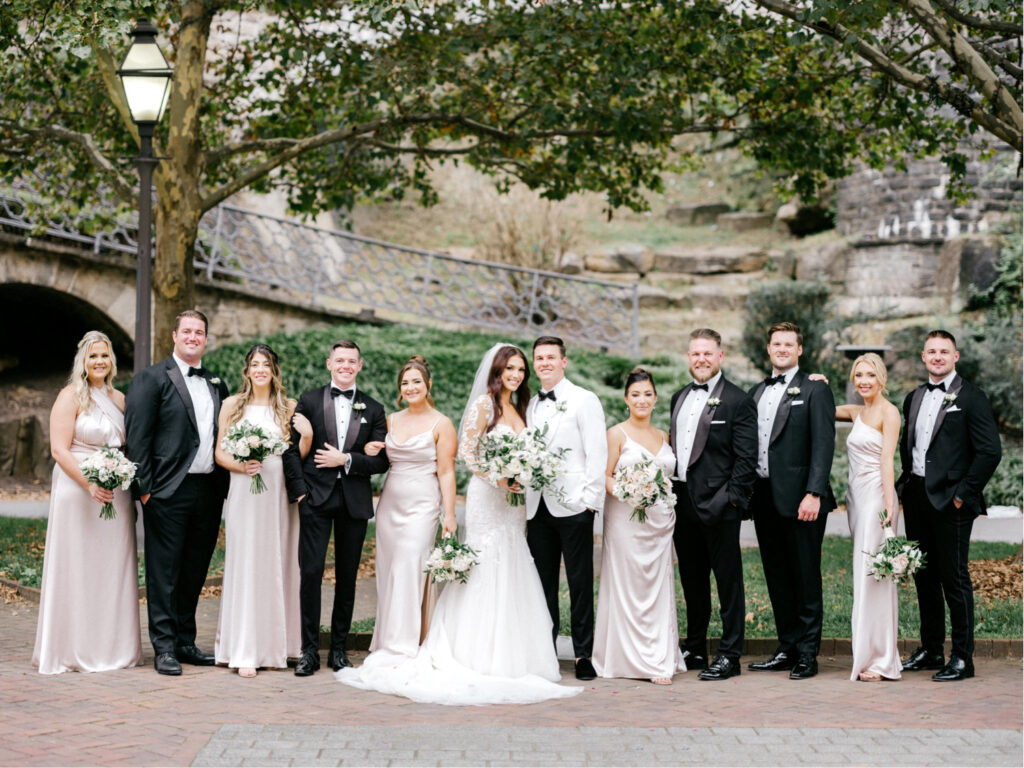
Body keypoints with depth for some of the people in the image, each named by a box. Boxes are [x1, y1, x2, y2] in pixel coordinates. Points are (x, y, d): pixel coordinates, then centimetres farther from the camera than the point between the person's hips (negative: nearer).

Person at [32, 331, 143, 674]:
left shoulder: (119, 398, 13)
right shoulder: (71, 396, -4)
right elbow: (59, 450, -11)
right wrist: (90, 485, -21)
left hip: (116, 493, 6)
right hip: (77, 489, -6)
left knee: (113, 569, 8)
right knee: (77, 569, -2)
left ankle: (112, 647, 16)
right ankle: (74, 650, 6)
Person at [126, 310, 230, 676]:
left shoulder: (217, 385, 16)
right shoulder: (152, 378, -2)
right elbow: (137, 436, -7)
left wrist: (225, 486, 9)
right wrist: (144, 487, -13)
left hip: (208, 490, 6)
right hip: (169, 491, -6)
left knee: (194, 571, 11)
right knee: (164, 571, -1)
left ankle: (186, 642, 20)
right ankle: (164, 648, 3)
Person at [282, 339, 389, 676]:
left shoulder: (373, 409, 9)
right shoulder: (309, 401, 6)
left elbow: (381, 459, 3)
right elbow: (292, 447, 2)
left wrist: (346, 460, -9)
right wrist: (299, 489, -6)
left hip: (354, 501, 2)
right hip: (316, 498, -2)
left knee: (347, 576, 7)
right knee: (310, 571, -7)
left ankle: (339, 648, 17)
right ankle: (310, 650, 0)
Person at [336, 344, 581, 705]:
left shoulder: (518, 409, 17)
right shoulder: (484, 404, -6)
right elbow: (466, 451, -11)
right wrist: (496, 479, -19)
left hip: (513, 502, 7)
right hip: (487, 498, -7)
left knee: (511, 575, 6)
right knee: (486, 571, -7)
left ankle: (508, 655, 12)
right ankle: (481, 658, -3)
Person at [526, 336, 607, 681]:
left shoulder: (584, 400, 0)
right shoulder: (530, 406, 16)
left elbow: (597, 453, -5)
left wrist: (591, 500, -11)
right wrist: (522, 491, 5)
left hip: (573, 506, -5)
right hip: (537, 507, 5)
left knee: (580, 583, -1)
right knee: (543, 583, 9)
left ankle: (583, 655, 6)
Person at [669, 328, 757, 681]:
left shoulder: (738, 401, -7)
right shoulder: (680, 397, 15)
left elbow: (746, 459, -10)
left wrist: (732, 499, -16)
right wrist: (670, 492, 10)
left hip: (718, 506, -7)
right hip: (683, 504, 7)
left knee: (728, 580, 0)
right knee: (692, 581, 15)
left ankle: (729, 655, 6)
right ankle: (695, 649, 25)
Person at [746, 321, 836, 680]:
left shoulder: (815, 390, -3)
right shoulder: (756, 392, 16)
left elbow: (823, 445, -11)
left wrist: (813, 494, -19)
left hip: (799, 499, -6)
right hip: (764, 498, 6)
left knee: (806, 578, 0)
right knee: (777, 578, 11)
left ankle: (807, 654, 7)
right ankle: (787, 648, 20)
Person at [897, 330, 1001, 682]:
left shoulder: (971, 398, -7)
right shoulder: (914, 398, 14)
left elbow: (990, 451, -12)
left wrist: (963, 494, -13)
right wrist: (905, 482, 11)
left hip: (950, 503, -7)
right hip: (916, 499, 7)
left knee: (954, 578, -3)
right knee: (924, 576, 12)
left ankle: (963, 658, 4)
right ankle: (930, 650, 23)